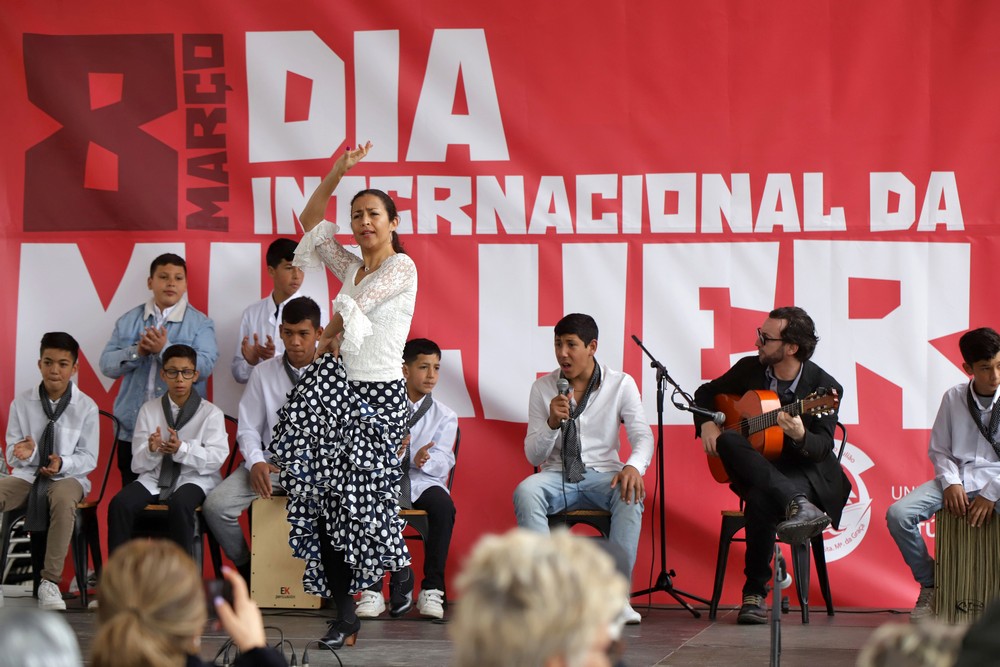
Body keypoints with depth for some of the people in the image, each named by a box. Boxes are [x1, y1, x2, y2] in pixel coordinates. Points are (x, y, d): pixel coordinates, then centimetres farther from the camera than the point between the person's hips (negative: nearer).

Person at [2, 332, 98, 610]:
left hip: (67, 477, -2)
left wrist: (62, 464, -22)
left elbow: (88, 458, -1)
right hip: (27, 475, 2)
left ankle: (50, 582, -34)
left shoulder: (86, 406, -3)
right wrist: (23, 454, -20)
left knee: (63, 498, -40)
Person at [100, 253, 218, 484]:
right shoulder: (128, 321, 11)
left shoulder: (200, 324, 3)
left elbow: (204, 367, -11)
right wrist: (137, 352, -13)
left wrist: (165, 349, -21)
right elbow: (107, 364, 4)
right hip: (133, 430, 3)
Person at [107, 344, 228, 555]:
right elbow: (138, 464, 4)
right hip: (155, 478, 3)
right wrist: (152, 450, -20)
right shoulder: (148, 410, 10)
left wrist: (182, 449, -24)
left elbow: (216, 458, -9)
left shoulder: (211, 413, 2)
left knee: (180, 505, -37)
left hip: (194, 479, -3)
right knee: (119, 504, -25)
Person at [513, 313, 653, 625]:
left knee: (631, 494, -36)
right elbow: (533, 456, 4)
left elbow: (642, 435, -7)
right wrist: (552, 422, -17)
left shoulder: (620, 384, 2)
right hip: (556, 476, 1)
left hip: (602, 476, -1)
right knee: (525, 491, -33)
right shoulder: (543, 388, 5)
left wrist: (634, 466, -30)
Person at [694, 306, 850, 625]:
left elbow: (822, 449, -17)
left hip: (804, 471, -5)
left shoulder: (824, 387, -10)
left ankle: (755, 594, -26)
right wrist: (707, 424, -1)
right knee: (727, 441, -30)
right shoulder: (749, 369, 4)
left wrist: (800, 436, -40)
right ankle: (797, 505, -45)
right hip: (755, 470, 5)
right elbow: (706, 392, 20)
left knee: (761, 499, -39)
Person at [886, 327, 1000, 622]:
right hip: (957, 479, 3)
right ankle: (929, 585, 2)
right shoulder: (954, 398, 6)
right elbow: (939, 450, 10)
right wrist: (950, 482, -9)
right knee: (898, 514, -20)